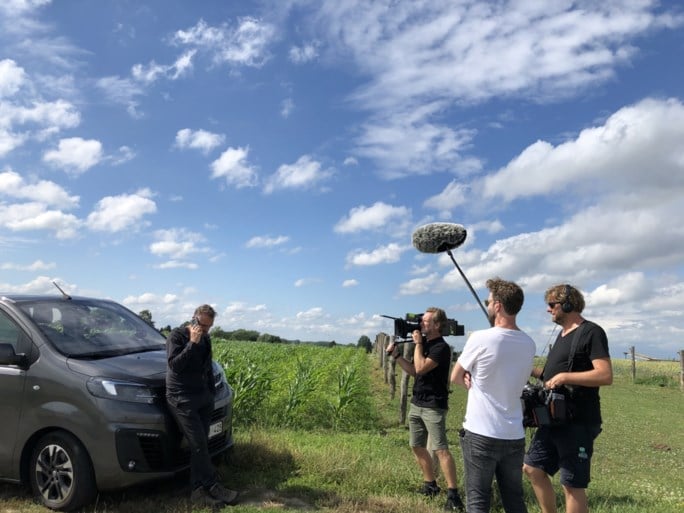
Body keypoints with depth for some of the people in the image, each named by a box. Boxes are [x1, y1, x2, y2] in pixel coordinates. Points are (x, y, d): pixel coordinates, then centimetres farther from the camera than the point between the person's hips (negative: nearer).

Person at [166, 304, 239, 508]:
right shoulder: (177, 335, -7)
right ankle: (214, 487, 0)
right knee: (199, 446, -9)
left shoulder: (206, 339, 12)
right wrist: (193, 343, -20)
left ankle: (199, 491, 8)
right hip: (182, 399, -6)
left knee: (201, 446, 3)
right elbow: (174, 365, -19)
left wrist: (211, 395, 20)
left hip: (203, 398, 6)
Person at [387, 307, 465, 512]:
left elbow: (421, 368, -24)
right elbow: (413, 371, 13)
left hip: (433, 407, -9)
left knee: (440, 449, -9)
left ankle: (453, 493, -2)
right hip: (416, 404, 9)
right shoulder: (425, 344, 11)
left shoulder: (441, 347, -16)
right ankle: (430, 485, 27)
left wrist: (418, 343, -16)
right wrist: (396, 354, 3)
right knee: (417, 447, 14)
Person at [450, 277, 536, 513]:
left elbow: (455, 377, -2)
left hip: (481, 434, -5)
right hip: (514, 436, 5)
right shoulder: (529, 344, 2)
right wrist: (476, 378, 1)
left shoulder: (480, 338, -15)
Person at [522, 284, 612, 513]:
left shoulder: (591, 332, -12)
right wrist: (531, 370, 10)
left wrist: (564, 377, -22)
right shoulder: (563, 333, 15)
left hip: (577, 423, -9)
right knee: (532, 468, 14)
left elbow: (605, 376, -22)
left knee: (572, 485, 0)